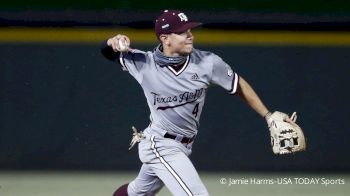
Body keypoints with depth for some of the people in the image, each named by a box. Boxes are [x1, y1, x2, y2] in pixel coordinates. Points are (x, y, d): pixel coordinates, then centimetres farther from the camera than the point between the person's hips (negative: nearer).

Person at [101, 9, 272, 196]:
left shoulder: (207, 62, -13)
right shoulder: (145, 63, -16)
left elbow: (239, 85, -1)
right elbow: (108, 52, -4)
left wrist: (269, 116, -1)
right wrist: (114, 41, -29)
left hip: (183, 146, 5)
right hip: (161, 146, -5)